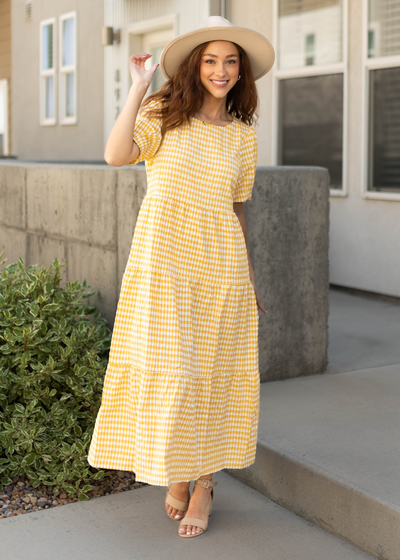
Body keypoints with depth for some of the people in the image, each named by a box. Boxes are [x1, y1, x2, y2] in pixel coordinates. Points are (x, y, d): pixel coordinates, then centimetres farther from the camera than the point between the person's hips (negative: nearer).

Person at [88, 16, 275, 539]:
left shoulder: (243, 135, 11)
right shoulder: (164, 114, 2)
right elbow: (116, 155, -16)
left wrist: (250, 278, 17)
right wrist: (138, 88, -15)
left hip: (219, 263, 2)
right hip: (162, 260, -2)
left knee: (212, 369, 6)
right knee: (165, 368, 0)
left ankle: (204, 482, 21)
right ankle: (176, 475, 21)